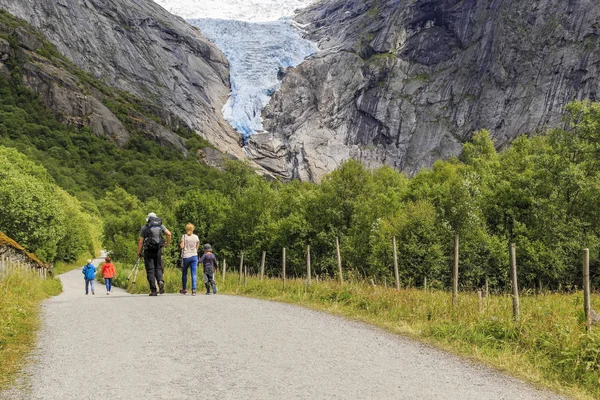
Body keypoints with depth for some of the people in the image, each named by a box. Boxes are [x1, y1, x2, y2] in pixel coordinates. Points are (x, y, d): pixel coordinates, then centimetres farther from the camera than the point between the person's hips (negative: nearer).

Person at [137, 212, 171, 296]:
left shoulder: (144, 228, 4)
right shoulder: (160, 226, 10)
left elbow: (141, 241, 1)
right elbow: (169, 234, -3)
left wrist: (139, 252, 7)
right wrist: (167, 244, 11)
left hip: (148, 251, -2)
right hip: (158, 250, 2)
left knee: (150, 270, 1)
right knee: (158, 268, 12)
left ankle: (153, 290, -3)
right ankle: (160, 281, -17)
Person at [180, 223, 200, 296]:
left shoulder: (184, 236, -3)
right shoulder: (196, 237, 4)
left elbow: (182, 246, -9)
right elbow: (197, 247, 9)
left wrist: (180, 244, 12)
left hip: (186, 257, -1)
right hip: (194, 256, 1)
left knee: (184, 273, 14)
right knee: (194, 274, -2)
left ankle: (184, 289, 23)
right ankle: (194, 290, -12)